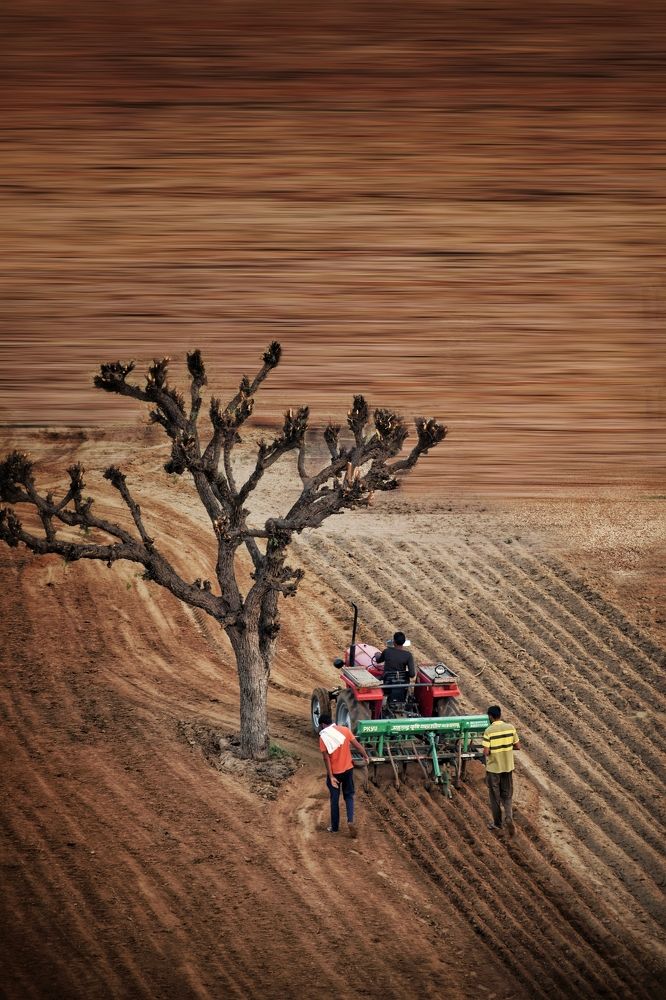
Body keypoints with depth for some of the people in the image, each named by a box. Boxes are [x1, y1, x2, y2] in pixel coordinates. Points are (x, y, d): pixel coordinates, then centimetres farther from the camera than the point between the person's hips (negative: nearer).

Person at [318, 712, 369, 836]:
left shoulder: (323, 737, -12)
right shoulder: (344, 730, -4)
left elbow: (326, 758, -14)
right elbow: (357, 745, -3)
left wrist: (331, 776, -13)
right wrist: (365, 756, 15)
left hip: (334, 772, -2)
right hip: (348, 769, 2)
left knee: (334, 799, 12)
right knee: (349, 796, 15)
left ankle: (335, 827, 20)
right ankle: (350, 821, -6)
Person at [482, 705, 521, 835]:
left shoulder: (489, 731, -18)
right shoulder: (510, 728, -6)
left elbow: (486, 752, -19)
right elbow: (518, 746, 0)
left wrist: (485, 752, 3)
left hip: (493, 768, -3)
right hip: (508, 767, 3)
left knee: (495, 797, 13)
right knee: (507, 796, 15)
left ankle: (497, 823, 24)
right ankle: (509, 817, -6)